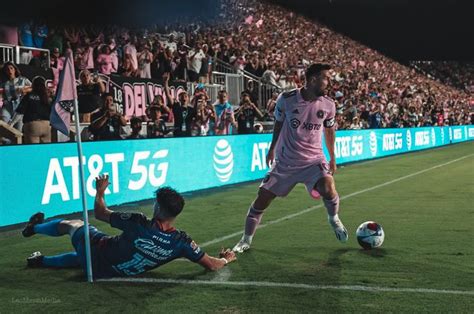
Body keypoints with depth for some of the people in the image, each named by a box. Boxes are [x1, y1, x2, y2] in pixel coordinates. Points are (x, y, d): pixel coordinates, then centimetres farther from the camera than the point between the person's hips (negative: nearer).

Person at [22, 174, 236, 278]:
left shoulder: (139, 223, -31)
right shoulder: (181, 242, -26)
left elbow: (100, 214, -16)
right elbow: (212, 265, -19)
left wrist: (100, 191, 4)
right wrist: (226, 259, 4)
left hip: (99, 250, -3)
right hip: (108, 272, 3)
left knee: (72, 224, 28)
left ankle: (34, 228, 55)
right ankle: (42, 261, 55)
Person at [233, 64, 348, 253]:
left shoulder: (328, 106, -7)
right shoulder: (286, 99, -12)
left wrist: (332, 158, 18)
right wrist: (272, 148, 17)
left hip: (314, 159, 0)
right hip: (285, 161, 0)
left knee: (328, 188, -26)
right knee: (262, 199, -1)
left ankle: (334, 219, 7)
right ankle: (246, 240, 18)